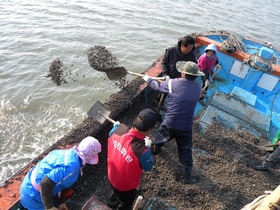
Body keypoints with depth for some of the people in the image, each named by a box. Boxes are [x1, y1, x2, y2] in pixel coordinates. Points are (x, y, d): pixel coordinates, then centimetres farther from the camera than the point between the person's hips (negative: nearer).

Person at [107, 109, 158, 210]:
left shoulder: (120, 129, -28)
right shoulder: (142, 151, -43)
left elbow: (111, 135, 0)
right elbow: (148, 167, -19)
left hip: (112, 175, 6)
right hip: (126, 185, -6)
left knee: (117, 191, 41)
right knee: (127, 201, 31)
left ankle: (114, 202, 71)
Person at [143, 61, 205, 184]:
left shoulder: (172, 83, -12)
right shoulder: (198, 87, -3)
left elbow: (157, 86, 6)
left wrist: (147, 79, 27)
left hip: (170, 124, 0)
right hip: (186, 127, 1)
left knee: (160, 137, 31)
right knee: (186, 151, 16)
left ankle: (155, 149, 61)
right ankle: (188, 177, 27)